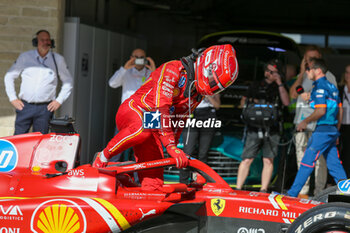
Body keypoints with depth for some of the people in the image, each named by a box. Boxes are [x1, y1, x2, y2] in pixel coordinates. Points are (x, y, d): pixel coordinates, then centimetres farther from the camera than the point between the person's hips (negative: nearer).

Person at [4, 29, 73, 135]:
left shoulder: (58, 60, 7)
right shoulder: (25, 57, 7)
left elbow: (68, 82, 16)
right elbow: (9, 76, 15)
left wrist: (59, 100, 5)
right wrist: (13, 98, 6)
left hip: (45, 108, 0)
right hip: (25, 106, 0)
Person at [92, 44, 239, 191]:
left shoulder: (198, 94, 8)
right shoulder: (173, 70, -18)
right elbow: (160, 108, -28)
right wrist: (170, 145, -35)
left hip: (152, 128, 7)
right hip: (132, 111, -7)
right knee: (143, 129, -42)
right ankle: (103, 157, -20)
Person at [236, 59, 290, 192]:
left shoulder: (281, 88, 13)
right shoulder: (256, 86, 19)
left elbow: (286, 102, -5)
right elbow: (243, 101, 23)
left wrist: (279, 83, -6)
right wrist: (251, 101, 2)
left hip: (272, 130, -1)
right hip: (254, 128, 1)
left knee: (268, 160, -3)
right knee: (246, 160, -5)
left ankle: (263, 190, 1)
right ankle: (238, 189, -2)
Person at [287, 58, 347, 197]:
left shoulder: (319, 87, -11)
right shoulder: (332, 86, 16)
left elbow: (321, 111, -21)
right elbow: (340, 110, 18)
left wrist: (306, 121, -8)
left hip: (322, 130, -9)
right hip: (333, 131, 9)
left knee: (307, 162, -5)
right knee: (334, 164, 10)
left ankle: (292, 193, -3)